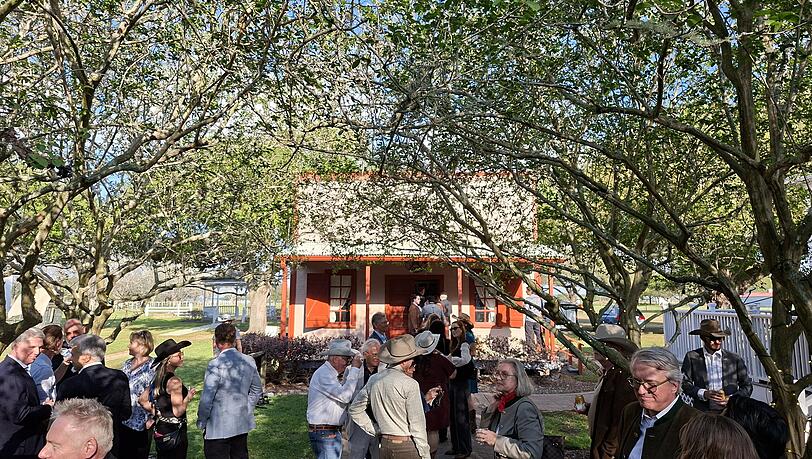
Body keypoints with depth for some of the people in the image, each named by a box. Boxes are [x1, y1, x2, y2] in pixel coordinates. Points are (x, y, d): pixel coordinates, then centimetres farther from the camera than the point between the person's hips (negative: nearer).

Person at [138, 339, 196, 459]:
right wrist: (189, 397, -8)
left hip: (160, 430, 8)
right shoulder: (174, 381, -20)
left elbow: (142, 400, 10)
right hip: (174, 431, -8)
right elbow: (178, 411, -21)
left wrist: (156, 413, 10)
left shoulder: (158, 378, 4)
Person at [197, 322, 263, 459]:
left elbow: (207, 398, -16)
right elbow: (257, 390, 8)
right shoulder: (249, 361, -2)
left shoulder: (216, 365, -20)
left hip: (219, 428, -5)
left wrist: (201, 422, -2)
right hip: (243, 424, 6)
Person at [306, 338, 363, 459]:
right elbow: (345, 396, -25)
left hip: (333, 432, 10)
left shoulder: (330, 373, 16)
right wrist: (355, 369, -21)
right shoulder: (324, 374, -19)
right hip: (324, 433, -10)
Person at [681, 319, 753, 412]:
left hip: (730, 411, 1)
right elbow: (685, 383, 6)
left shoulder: (735, 359, 10)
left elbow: (747, 385, 14)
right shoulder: (692, 357, 7)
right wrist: (703, 394, -10)